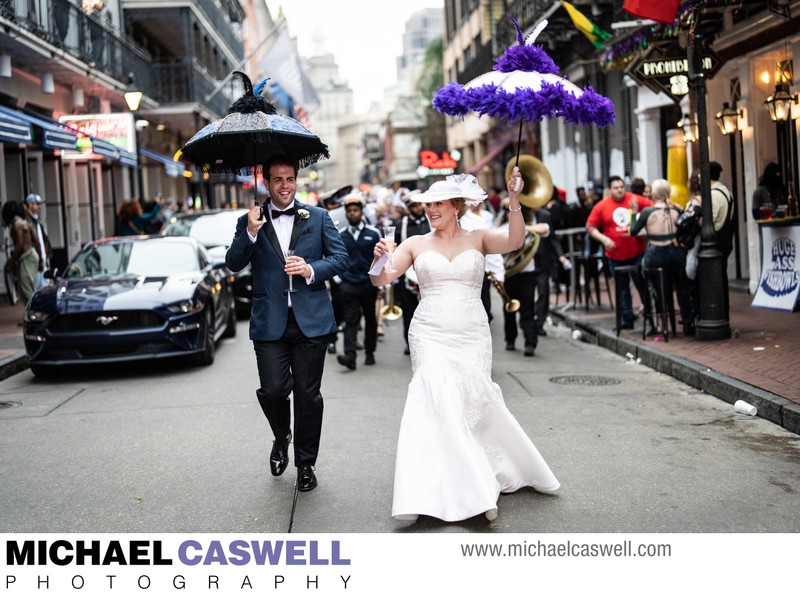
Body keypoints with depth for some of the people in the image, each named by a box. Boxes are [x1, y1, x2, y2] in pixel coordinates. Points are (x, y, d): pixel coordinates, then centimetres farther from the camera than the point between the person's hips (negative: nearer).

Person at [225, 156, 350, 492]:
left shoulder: (318, 217, 8)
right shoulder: (250, 221, 8)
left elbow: (342, 258, 5)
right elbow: (233, 264, -1)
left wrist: (312, 270, -12)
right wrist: (250, 232, -16)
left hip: (311, 321, 0)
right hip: (270, 323, 0)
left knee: (308, 395, 5)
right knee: (272, 390, -8)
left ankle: (305, 464, 22)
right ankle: (281, 439, 26)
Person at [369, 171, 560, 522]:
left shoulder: (478, 239, 8)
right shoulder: (417, 244, 9)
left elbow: (515, 241, -11)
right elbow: (380, 279, 2)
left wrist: (513, 201, -23)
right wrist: (379, 258, -20)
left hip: (471, 335, 0)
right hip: (430, 335, 0)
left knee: (474, 402, 0)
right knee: (437, 402, -15)